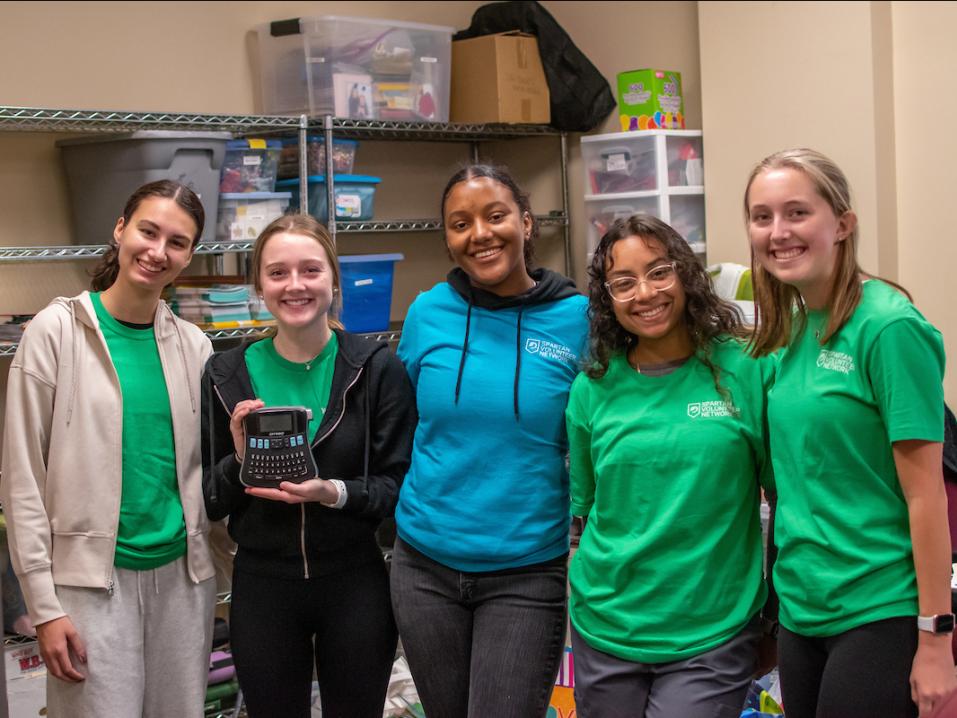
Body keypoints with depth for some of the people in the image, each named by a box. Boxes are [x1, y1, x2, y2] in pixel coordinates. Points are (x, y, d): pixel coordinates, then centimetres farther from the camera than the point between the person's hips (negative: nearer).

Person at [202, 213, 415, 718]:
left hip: (354, 584, -1)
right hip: (261, 587, 1)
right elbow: (210, 502, 3)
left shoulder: (377, 368, -6)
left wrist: (334, 492, -21)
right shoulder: (226, 375, -1)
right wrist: (240, 460, -16)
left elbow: (398, 485, -4)